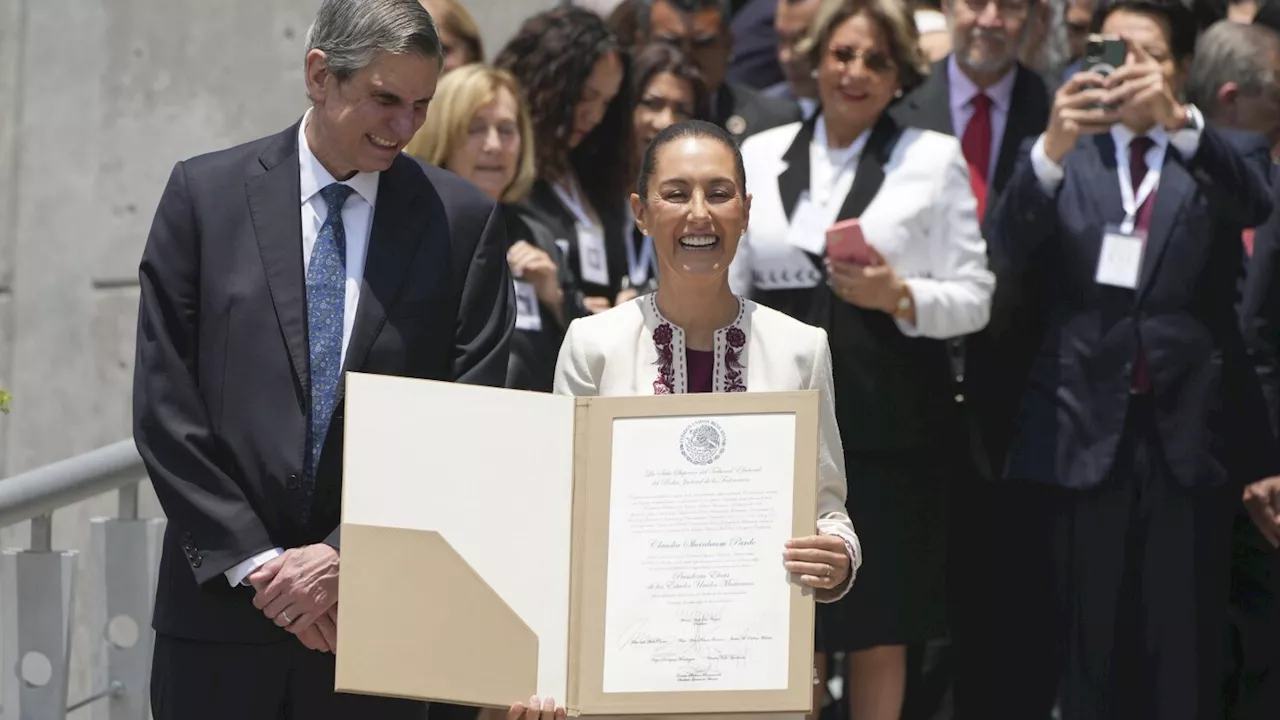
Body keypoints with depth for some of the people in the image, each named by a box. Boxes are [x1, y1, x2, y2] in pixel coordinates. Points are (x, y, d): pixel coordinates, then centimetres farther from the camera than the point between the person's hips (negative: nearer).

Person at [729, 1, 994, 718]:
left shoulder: (934, 158, 2)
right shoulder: (762, 155, 9)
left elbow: (974, 299, 0)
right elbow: (729, 293, 11)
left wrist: (899, 296, -17)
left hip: (890, 423, -2)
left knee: (878, 628, 4)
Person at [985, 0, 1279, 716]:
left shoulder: (1222, 153, 8)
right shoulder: (1062, 159, 10)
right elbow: (1008, 246, -8)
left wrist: (1178, 119, -34)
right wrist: (1053, 146, -27)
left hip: (1190, 432, -1)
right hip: (1087, 428, 1)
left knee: (1185, 652, -1)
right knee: (1092, 650, 4)